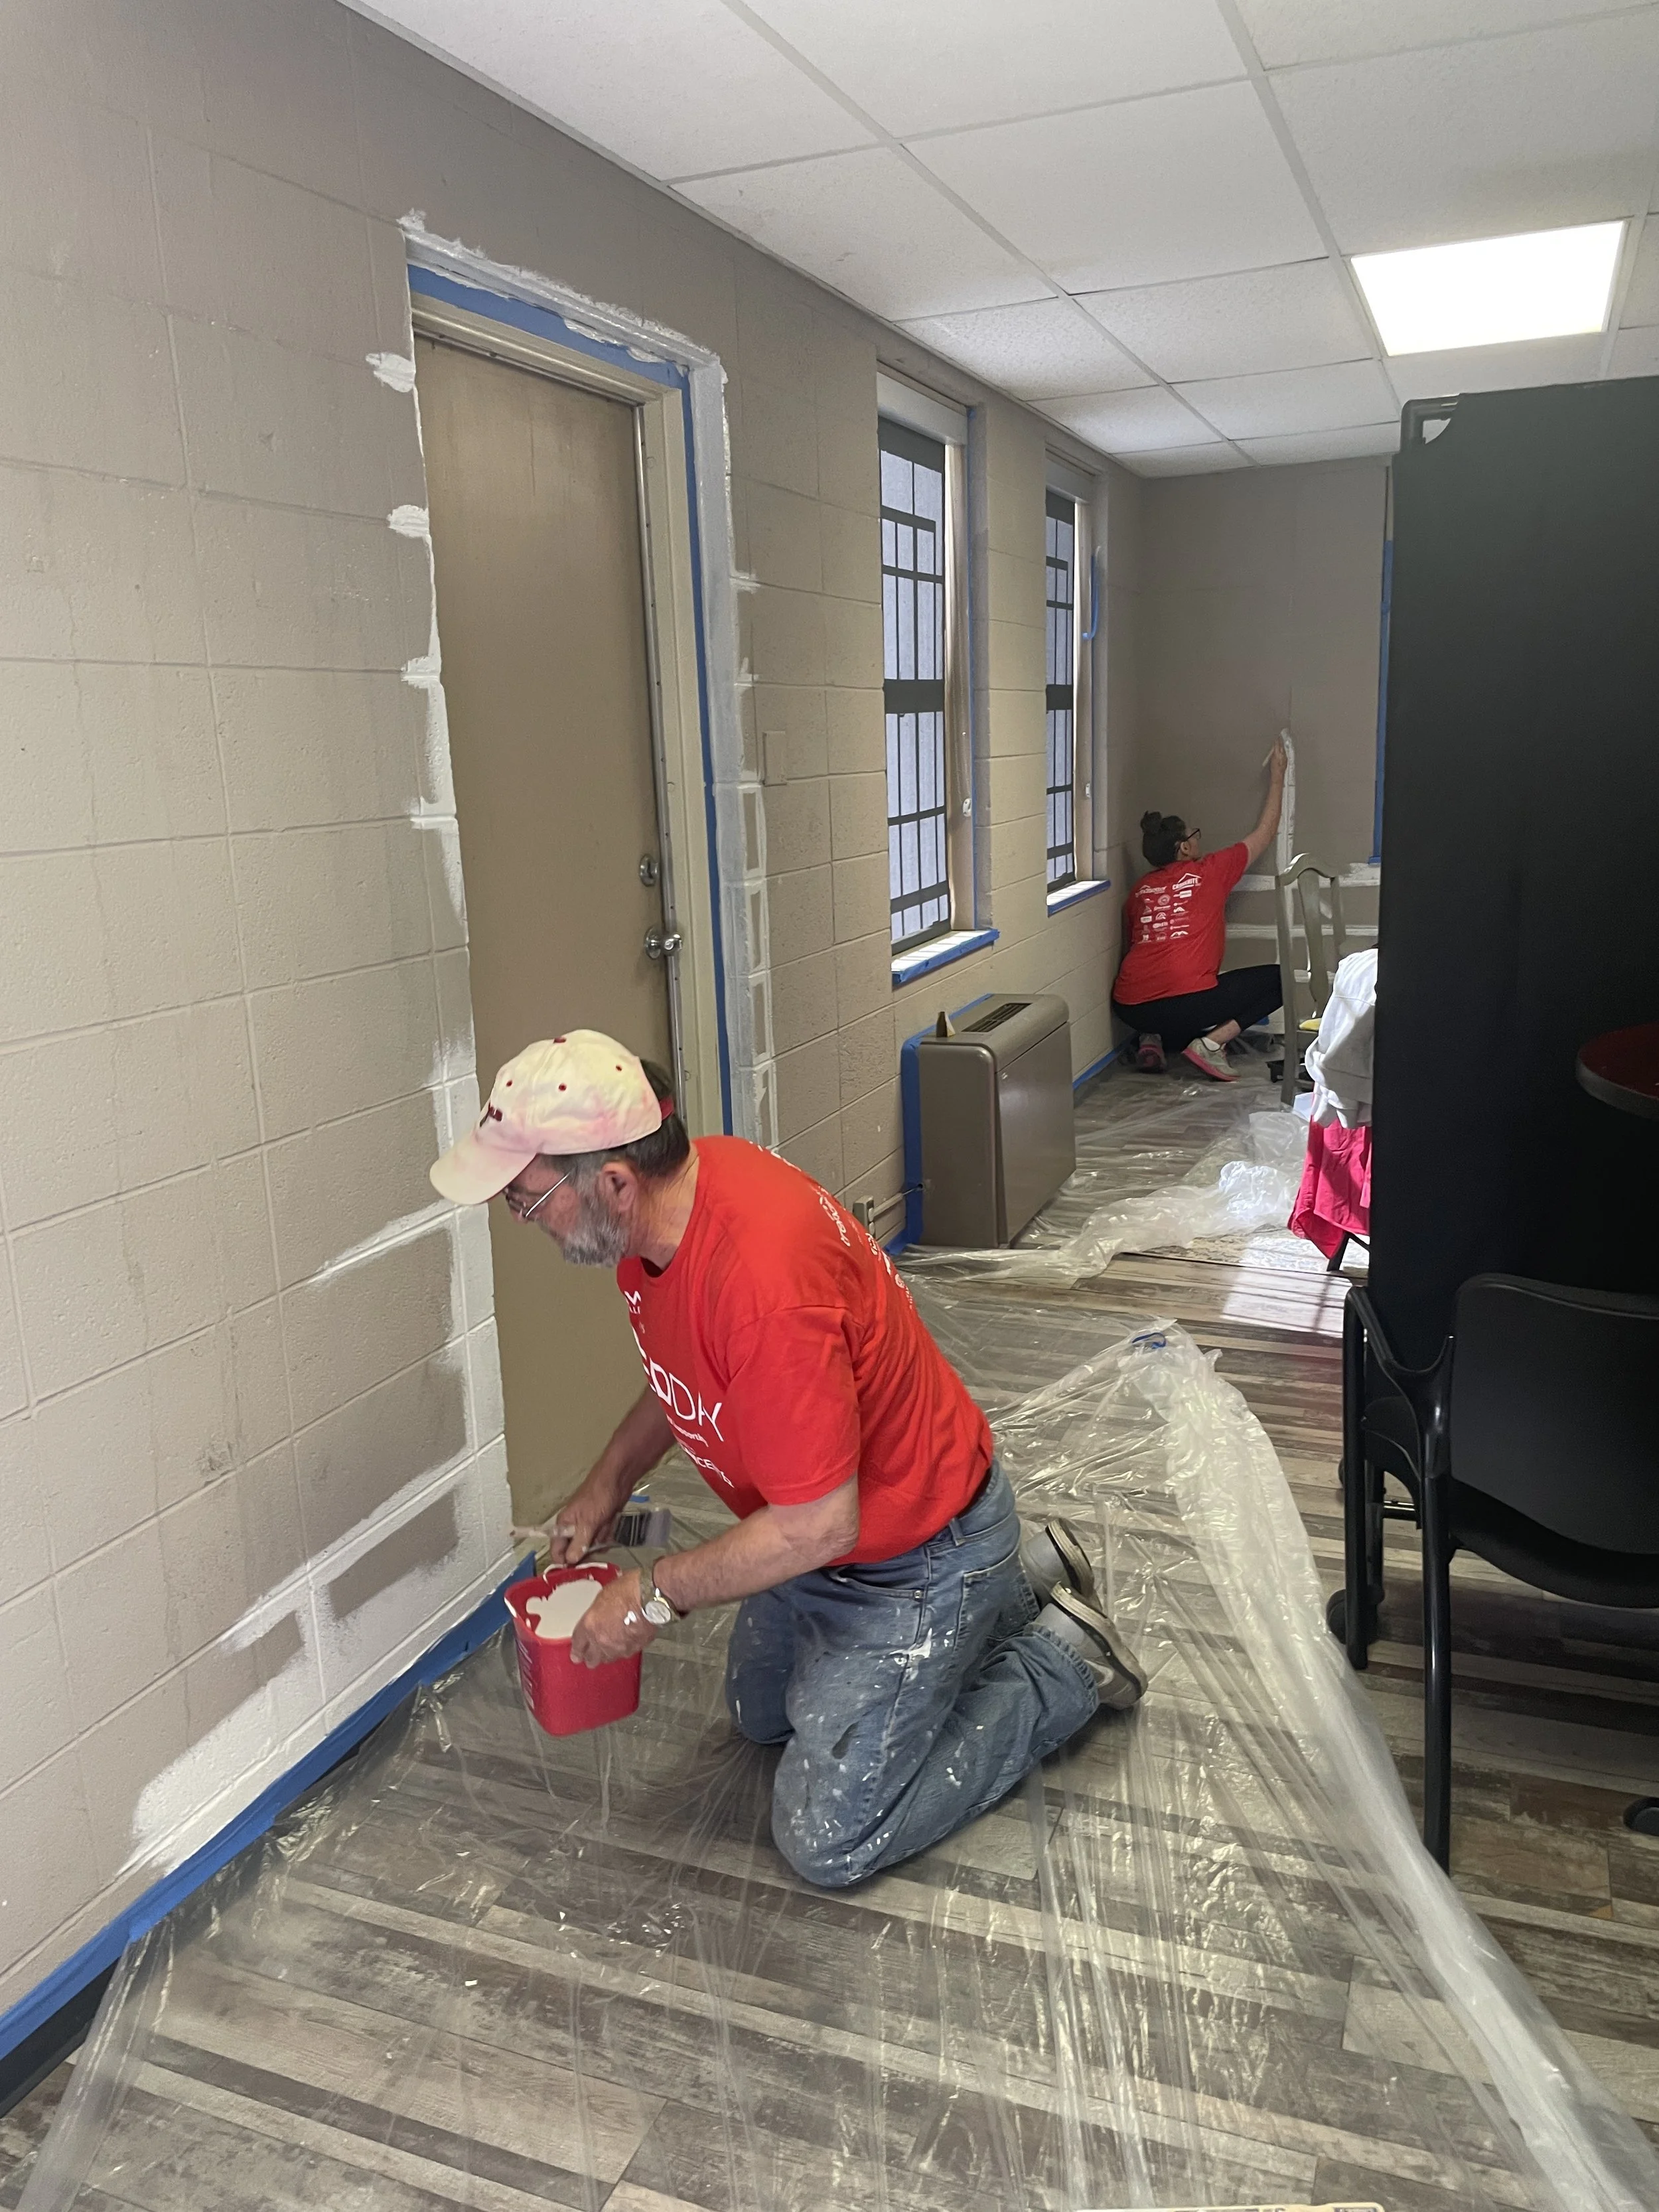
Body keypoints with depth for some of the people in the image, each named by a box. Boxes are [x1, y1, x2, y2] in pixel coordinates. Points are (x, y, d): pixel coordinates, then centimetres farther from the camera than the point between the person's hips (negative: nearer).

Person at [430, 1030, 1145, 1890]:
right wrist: (607, 1482, 0)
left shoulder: (765, 1284, -41)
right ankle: (1013, 1580, 32)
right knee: (760, 1717, 29)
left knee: (830, 1843, 0)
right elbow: (684, 1373, 10)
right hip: (814, 1518, 9)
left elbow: (818, 1527, -32)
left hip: (913, 1555, -9)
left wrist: (655, 1595, -20)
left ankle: (1062, 1660, 13)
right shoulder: (669, 1192, -11)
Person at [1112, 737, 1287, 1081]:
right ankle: (1213, 1042, -5)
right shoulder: (1208, 872, 5)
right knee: (1279, 978, 8)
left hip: (1129, 1008, 6)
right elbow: (1265, 833, 18)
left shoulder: (1139, 889, 17)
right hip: (1186, 999, -6)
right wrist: (1277, 775, 31)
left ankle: (1152, 1038, 9)